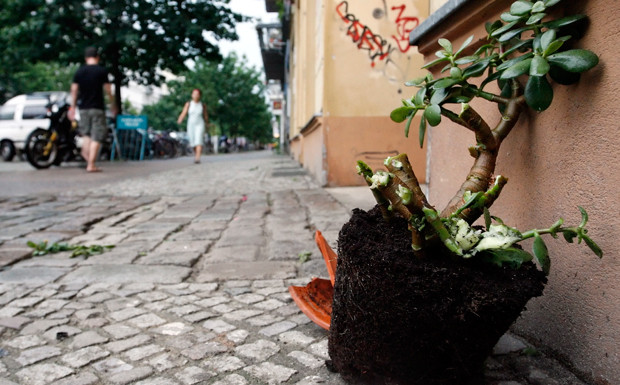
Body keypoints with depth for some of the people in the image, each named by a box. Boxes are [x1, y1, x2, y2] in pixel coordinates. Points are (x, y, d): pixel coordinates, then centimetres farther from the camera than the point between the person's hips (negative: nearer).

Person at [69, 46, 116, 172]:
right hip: (97, 107, -4)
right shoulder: (102, 71, -4)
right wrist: (113, 105, 7)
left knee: (86, 133, 20)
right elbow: (108, 90, -5)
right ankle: (91, 164, -5)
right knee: (96, 137, -2)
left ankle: (87, 157, 7)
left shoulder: (79, 71, 7)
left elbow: (74, 90, 6)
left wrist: (73, 107, 12)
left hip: (83, 107, 4)